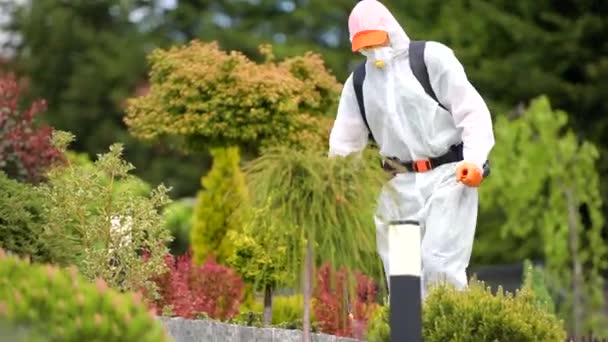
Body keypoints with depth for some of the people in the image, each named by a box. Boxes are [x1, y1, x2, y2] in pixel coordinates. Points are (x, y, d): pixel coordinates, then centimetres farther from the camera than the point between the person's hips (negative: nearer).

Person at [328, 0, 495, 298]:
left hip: (447, 175, -5)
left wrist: (475, 160, -19)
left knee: (439, 263, -16)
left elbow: (472, 111, -6)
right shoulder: (359, 82, 12)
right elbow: (344, 140, 14)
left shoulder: (432, 57, -3)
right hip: (401, 184, 5)